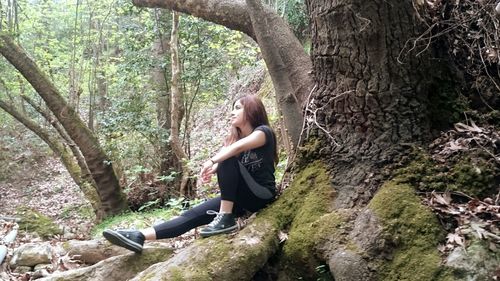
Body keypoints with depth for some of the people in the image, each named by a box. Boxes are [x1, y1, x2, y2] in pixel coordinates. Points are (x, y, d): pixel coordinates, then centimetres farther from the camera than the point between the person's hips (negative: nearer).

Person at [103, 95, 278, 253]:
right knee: (193, 214, -14)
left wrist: (212, 160, -33)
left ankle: (225, 218, -29)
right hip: (241, 197, 6)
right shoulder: (233, 137, 16)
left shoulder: (263, 132, -6)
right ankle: (139, 237, -25)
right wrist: (211, 170, -23)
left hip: (262, 195, -6)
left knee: (228, 160, -28)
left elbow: (239, 147, -29)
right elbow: (218, 164, -2)